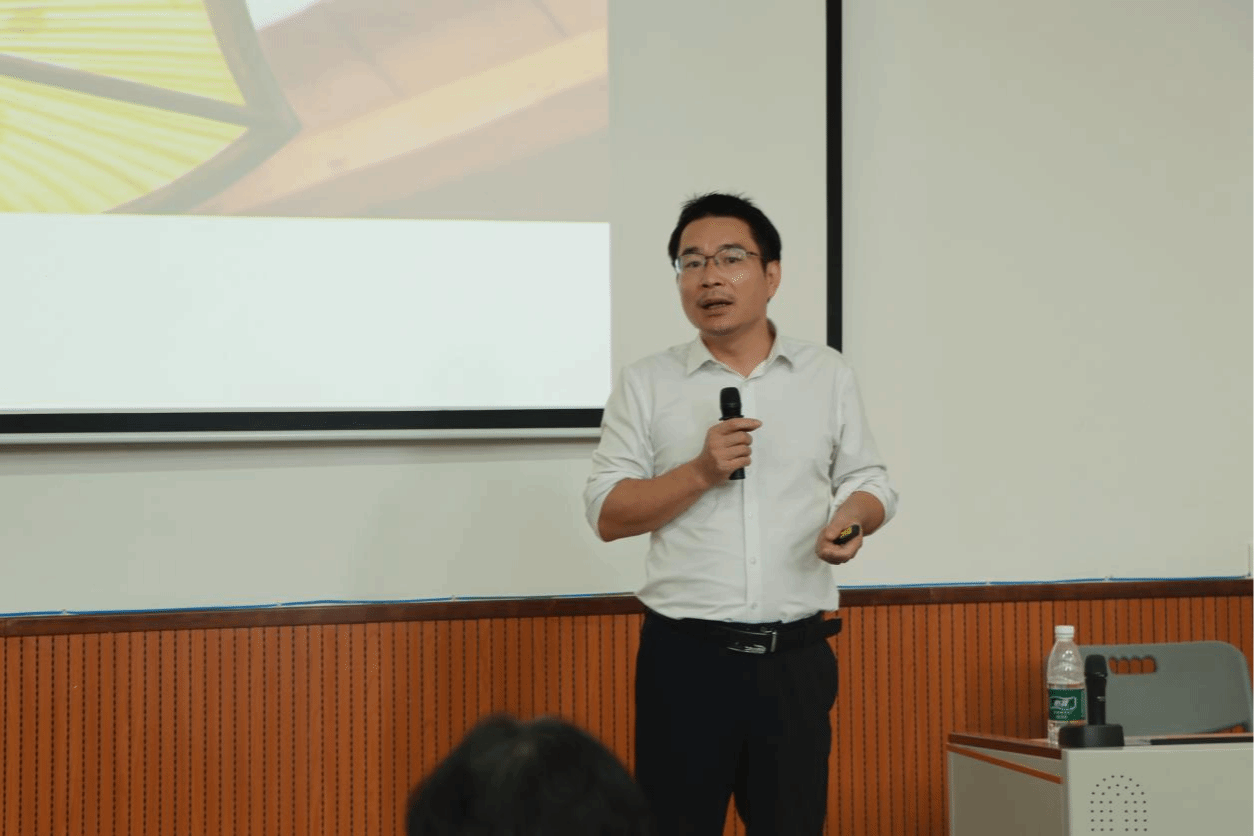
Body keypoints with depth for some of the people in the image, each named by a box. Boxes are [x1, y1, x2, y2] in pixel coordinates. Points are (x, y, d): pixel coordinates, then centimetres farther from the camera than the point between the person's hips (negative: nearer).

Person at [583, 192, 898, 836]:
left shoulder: (828, 374, 9)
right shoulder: (646, 384, 5)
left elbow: (870, 481, 13)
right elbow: (607, 514, 1)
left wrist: (852, 517, -10)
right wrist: (701, 472, -13)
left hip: (795, 655, 1)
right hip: (685, 655, -1)